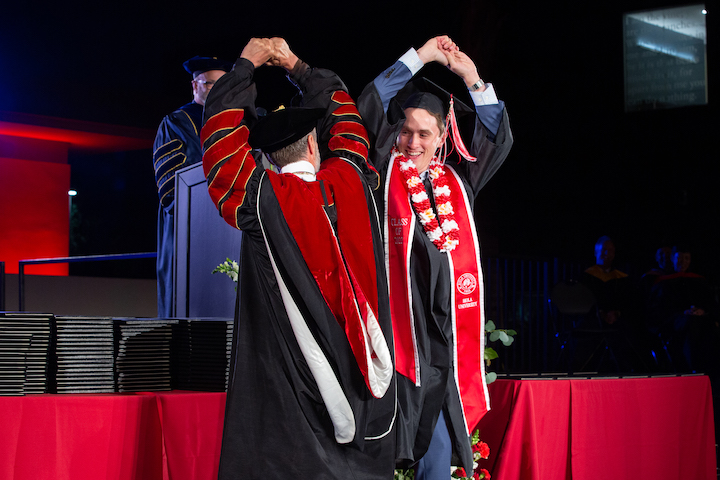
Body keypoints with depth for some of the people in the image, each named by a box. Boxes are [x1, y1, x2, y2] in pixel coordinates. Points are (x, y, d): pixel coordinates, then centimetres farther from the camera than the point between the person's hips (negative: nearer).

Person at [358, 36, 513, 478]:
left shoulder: (456, 181, 14)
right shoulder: (385, 173, 4)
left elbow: (499, 139, 18)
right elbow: (370, 108, -6)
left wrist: (474, 80, 8)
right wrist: (420, 57, -3)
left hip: (445, 340, 4)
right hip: (398, 337, -4)